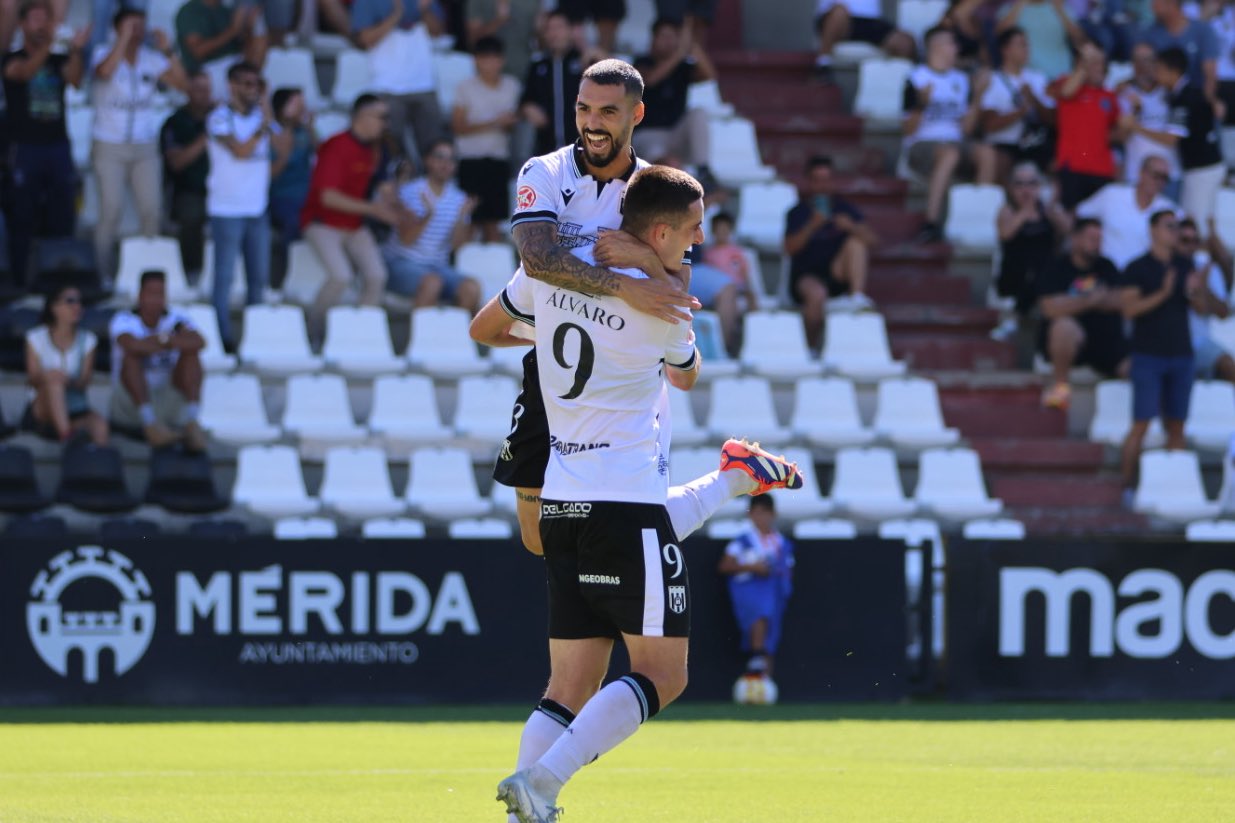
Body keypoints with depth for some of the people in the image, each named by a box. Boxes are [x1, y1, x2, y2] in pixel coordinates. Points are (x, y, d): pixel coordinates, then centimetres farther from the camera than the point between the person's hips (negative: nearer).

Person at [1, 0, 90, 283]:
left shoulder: (58, 61, 12)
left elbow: (75, 80, -7)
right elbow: (24, 72, -20)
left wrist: (76, 51, -26)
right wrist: (48, 45, -37)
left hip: (58, 146, 3)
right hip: (25, 148, -3)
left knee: (61, 219, -1)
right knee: (23, 219, -4)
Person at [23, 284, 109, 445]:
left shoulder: (87, 340, 6)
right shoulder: (36, 338, 1)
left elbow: (85, 382, -4)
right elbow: (32, 379, -5)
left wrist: (70, 382, -28)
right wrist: (43, 378, -30)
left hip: (76, 409, 2)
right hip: (44, 410, -2)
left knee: (100, 424, -32)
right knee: (54, 379, -35)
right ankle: (66, 437, -47)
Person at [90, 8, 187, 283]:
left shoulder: (151, 60, 5)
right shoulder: (105, 54, -4)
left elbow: (183, 83, -2)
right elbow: (104, 71, -28)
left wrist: (168, 51, -10)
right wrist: (124, 39, -23)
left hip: (145, 147, 3)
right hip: (110, 147, -3)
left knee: (152, 211, -4)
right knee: (111, 212, -8)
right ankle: (103, 274, 1)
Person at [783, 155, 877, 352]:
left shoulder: (844, 209, 11)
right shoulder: (797, 213, 6)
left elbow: (872, 240, -2)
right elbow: (791, 248, -10)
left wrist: (851, 227, -23)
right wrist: (812, 226, -24)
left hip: (838, 275, 2)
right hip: (807, 276, -2)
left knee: (856, 242, -21)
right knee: (817, 294, -37)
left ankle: (857, 296, -35)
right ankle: (813, 348, -22)